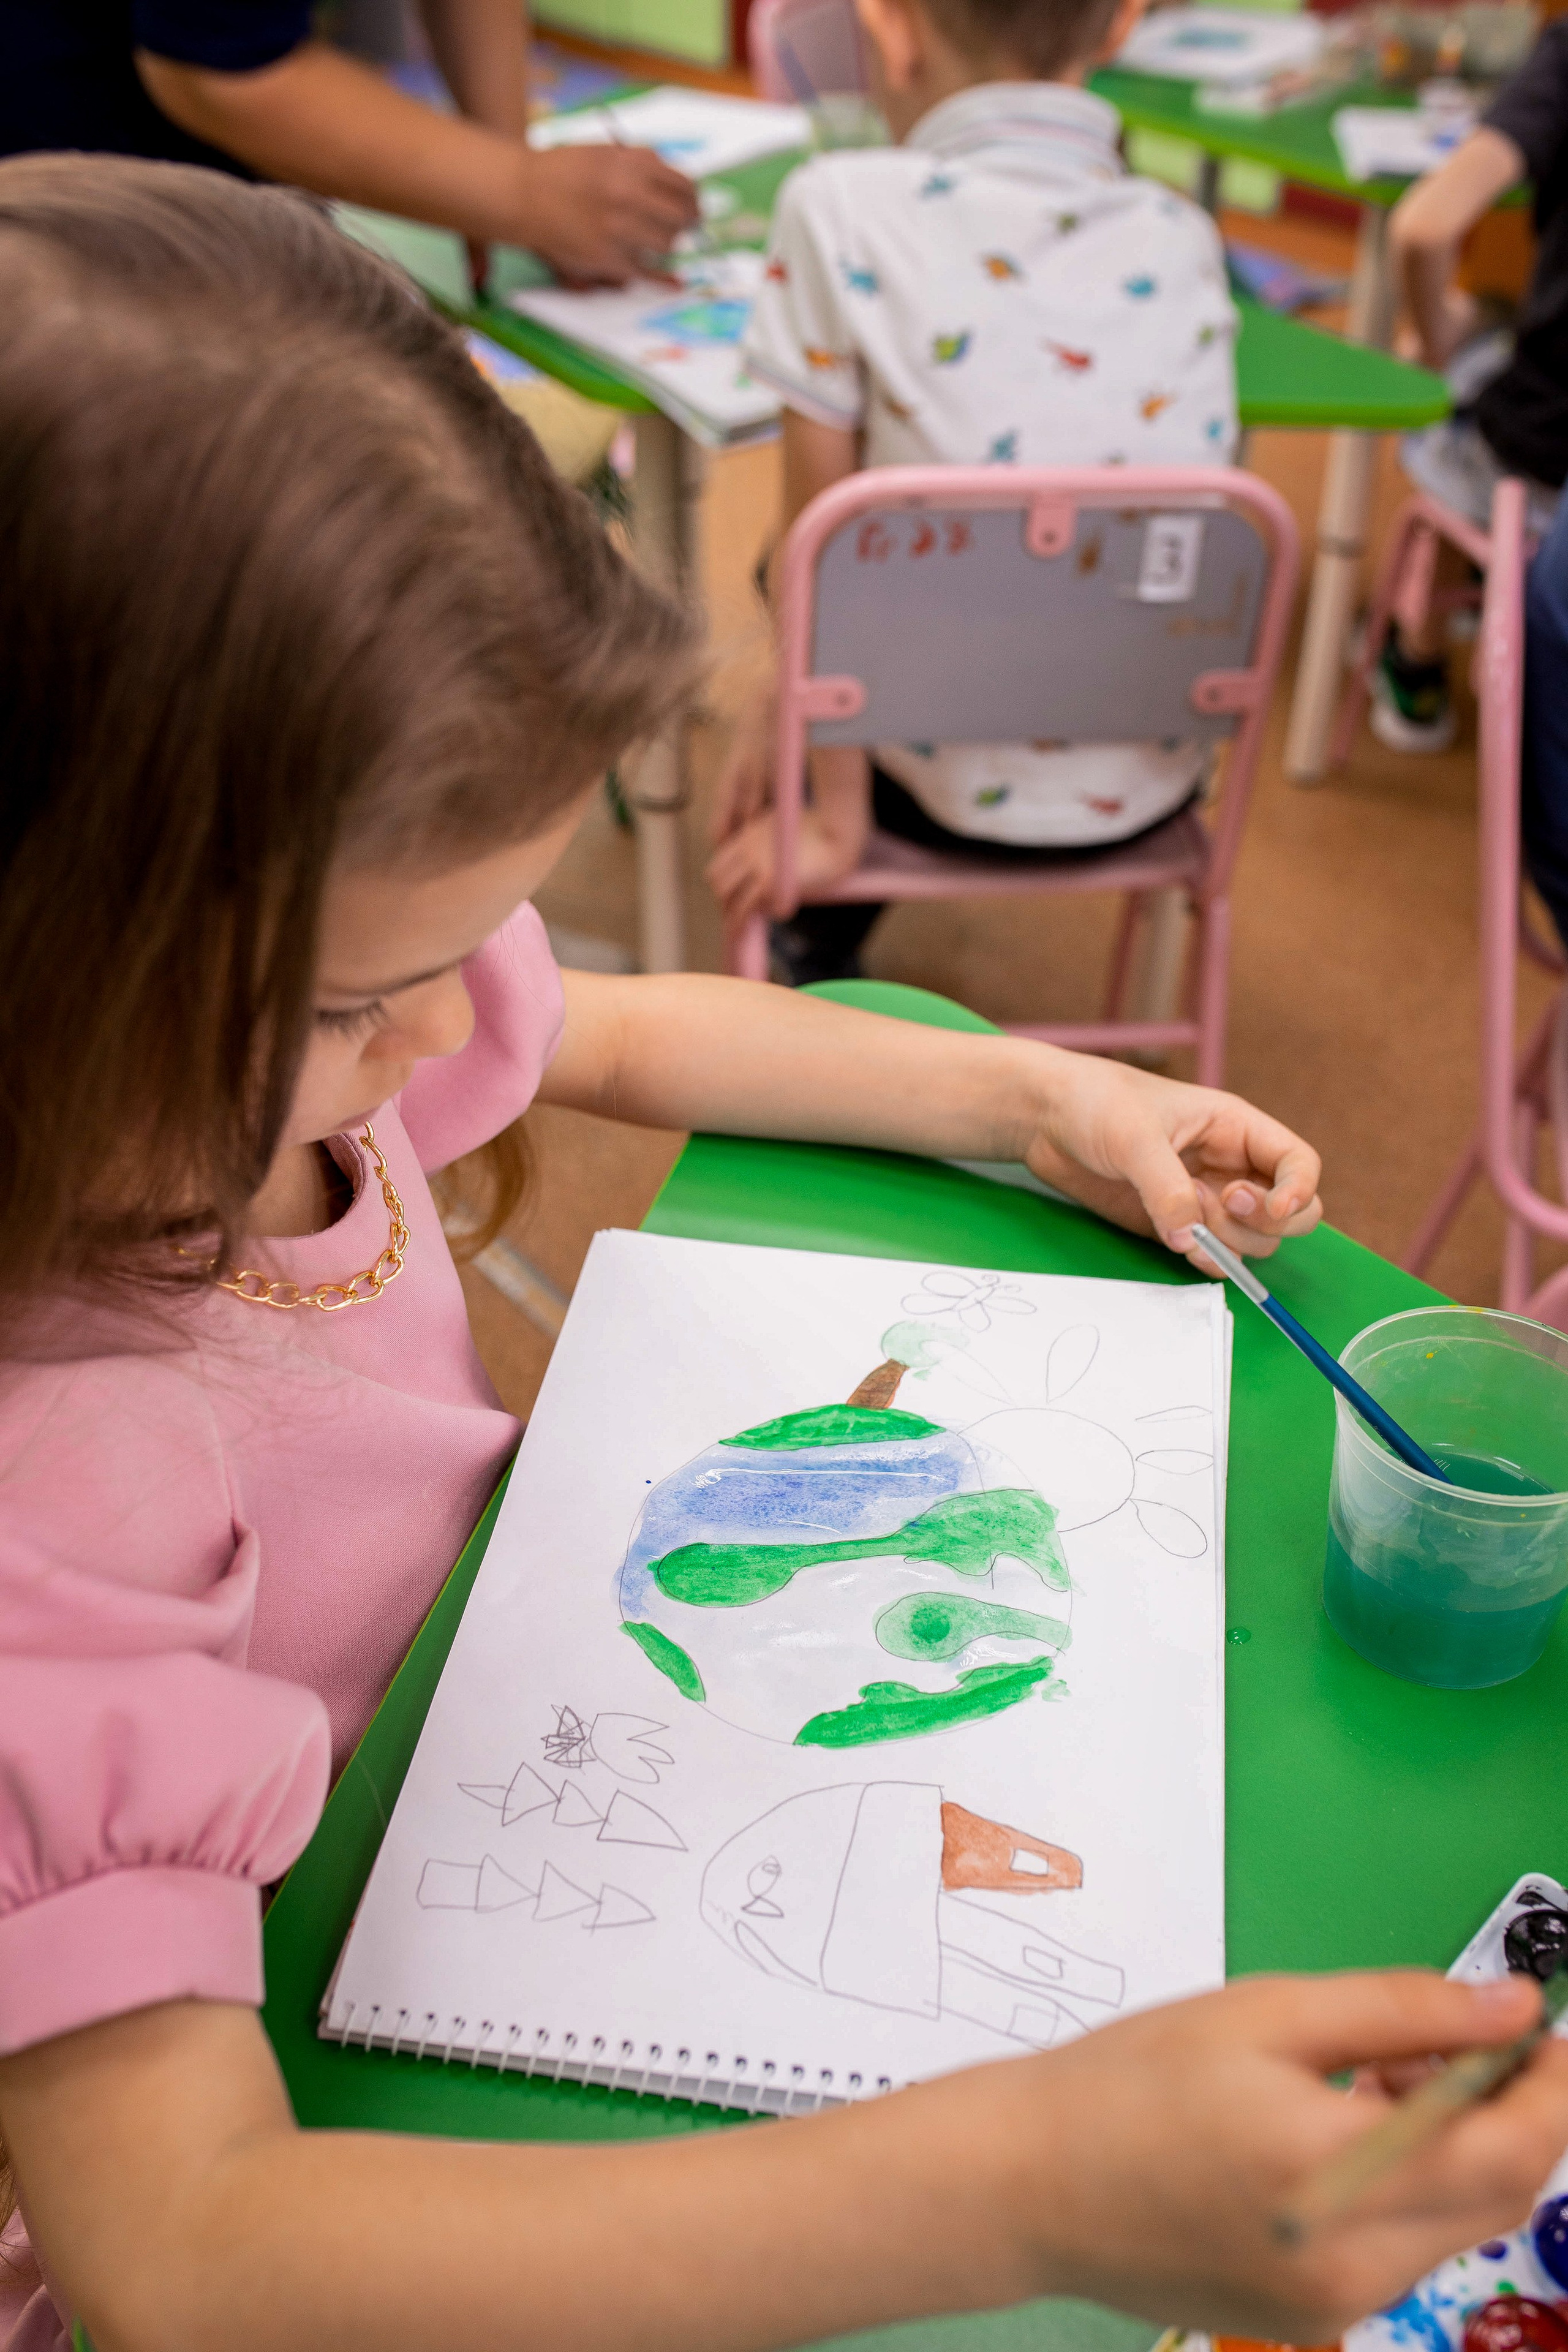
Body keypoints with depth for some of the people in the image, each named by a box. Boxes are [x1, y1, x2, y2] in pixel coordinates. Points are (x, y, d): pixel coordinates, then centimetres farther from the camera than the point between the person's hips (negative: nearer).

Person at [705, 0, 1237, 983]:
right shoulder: (1188, 240, -1)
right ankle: (827, 934, 48)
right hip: (1154, 789, 4)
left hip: (957, 791, -4)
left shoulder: (843, 210, -15)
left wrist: (833, 813, -4)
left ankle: (818, 952, 39)